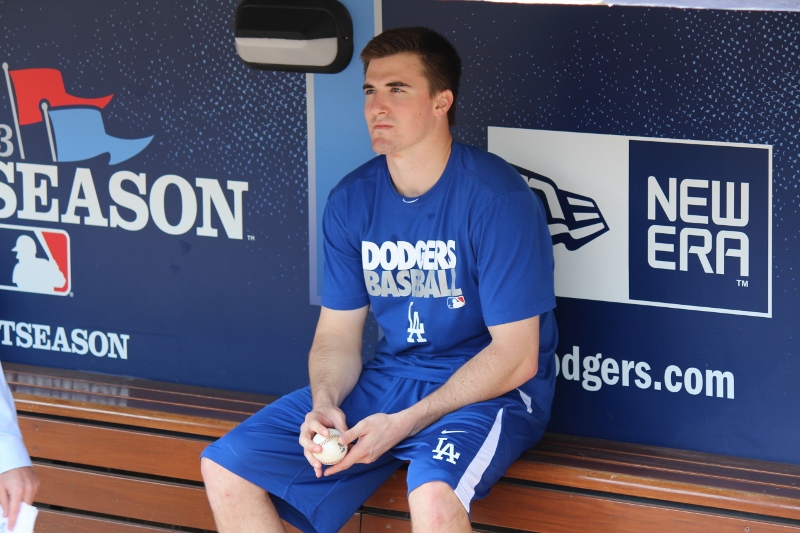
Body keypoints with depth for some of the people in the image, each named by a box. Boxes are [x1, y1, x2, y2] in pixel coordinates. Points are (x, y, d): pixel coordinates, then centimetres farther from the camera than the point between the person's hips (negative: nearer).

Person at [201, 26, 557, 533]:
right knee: (226, 468, -6)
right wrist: (324, 406, -15)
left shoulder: (497, 199, -16)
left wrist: (404, 423, -23)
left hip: (490, 390, -6)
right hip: (390, 376, 6)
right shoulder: (352, 200, 3)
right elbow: (337, 332, 8)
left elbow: (515, 356, -17)